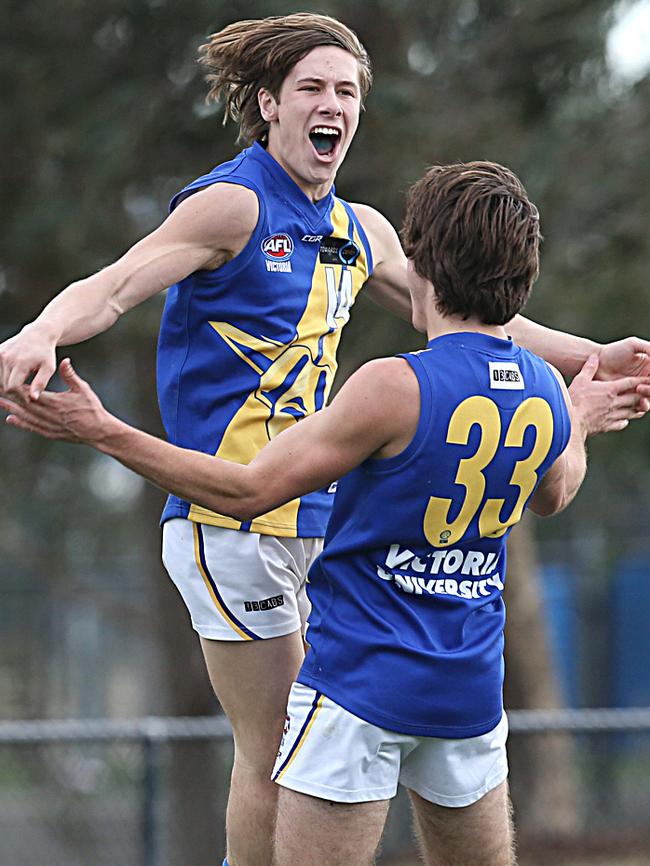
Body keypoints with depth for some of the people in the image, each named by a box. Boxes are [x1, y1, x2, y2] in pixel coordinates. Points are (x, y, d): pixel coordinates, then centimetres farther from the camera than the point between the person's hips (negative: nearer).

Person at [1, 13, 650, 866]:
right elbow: (112, 288, -22)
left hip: (312, 522, 8)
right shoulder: (234, 204, -11)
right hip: (230, 523, -8)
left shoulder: (361, 230, 14)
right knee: (273, 753, -7)